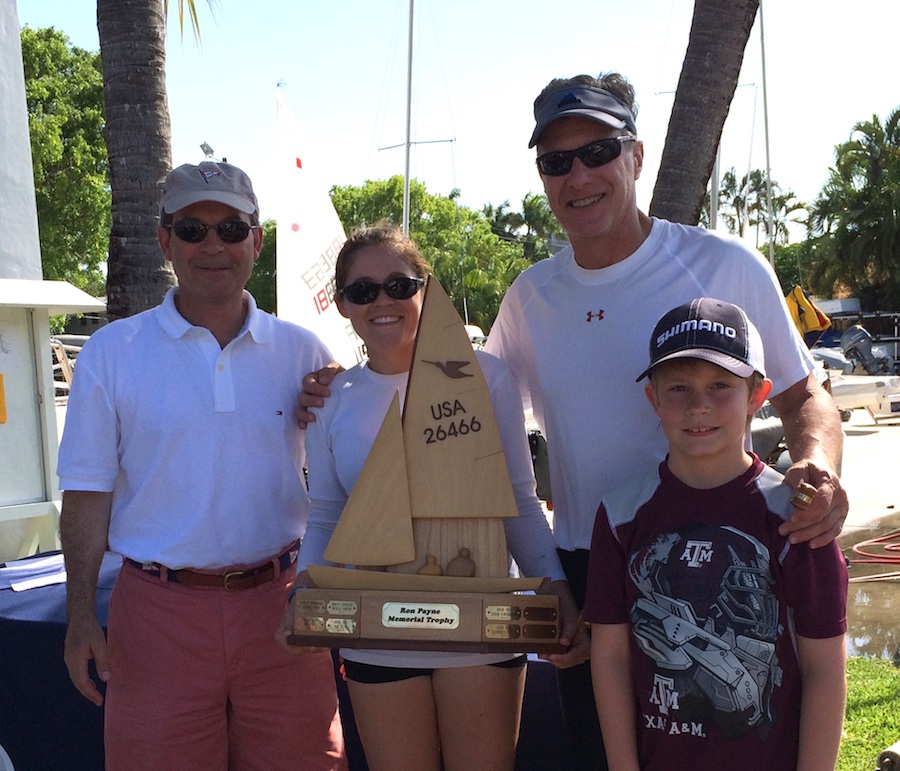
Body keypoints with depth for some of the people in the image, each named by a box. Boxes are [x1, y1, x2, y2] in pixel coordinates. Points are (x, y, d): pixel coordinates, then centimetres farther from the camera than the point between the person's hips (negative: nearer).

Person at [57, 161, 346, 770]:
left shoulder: (302, 352, 4)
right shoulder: (112, 353, 0)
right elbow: (89, 492, 2)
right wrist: (82, 614, -4)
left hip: (279, 602, 2)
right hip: (161, 611, -1)